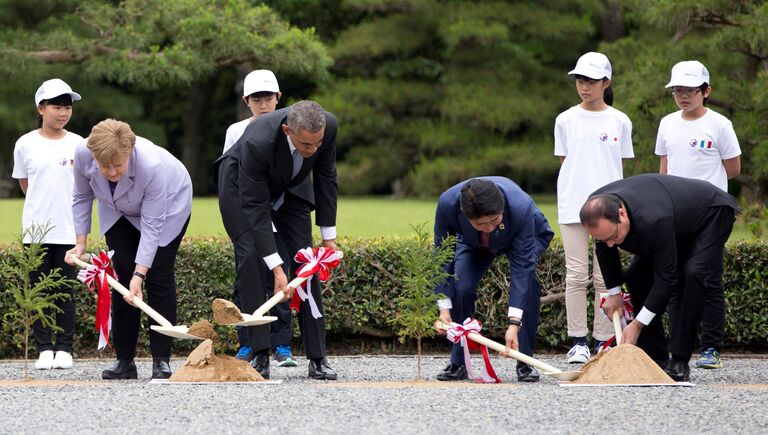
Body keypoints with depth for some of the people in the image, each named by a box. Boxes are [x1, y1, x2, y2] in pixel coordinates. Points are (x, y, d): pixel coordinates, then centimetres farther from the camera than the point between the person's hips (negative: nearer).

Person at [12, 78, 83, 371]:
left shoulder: (78, 145, 3)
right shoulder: (26, 144, 2)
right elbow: (24, 183, 13)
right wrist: (44, 202, 12)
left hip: (68, 229, 0)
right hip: (36, 227, 0)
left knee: (66, 291, 2)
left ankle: (64, 348, 6)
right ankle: (44, 348, 5)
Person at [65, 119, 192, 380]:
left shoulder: (152, 166, -43)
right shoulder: (83, 154, -31)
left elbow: (151, 225, -37)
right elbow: (82, 197, -9)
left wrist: (139, 274, -40)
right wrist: (81, 243, -10)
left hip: (168, 204, -4)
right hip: (118, 211, 4)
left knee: (159, 275, -13)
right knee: (122, 275, -6)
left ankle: (161, 361, -10)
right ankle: (124, 361, -2)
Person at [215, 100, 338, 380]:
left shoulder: (328, 126, -29)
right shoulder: (258, 141, -42)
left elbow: (325, 177, -10)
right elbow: (254, 208, -36)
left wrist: (329, 236, -7)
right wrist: (276, 269, -38)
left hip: (290, 189, 4)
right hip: (242, 187, -4)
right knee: (250, 260, -18)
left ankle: (317, 358, -4)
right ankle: (260, 356, -16)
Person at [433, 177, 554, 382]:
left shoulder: (521, 207, -45)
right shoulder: (447, 203, -40)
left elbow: (522, 265, -41)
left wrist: (514, 324, -46)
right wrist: (444, 308, -30)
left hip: (527, 236, -2)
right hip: (473, 243, 2)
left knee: (528, 283, -25)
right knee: (460, 288, -19)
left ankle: (525, 363, -12)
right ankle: (458, 364, -2)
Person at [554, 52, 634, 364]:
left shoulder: (619, 122, 5)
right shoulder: (566, 120, 7)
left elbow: (620, 168, 9)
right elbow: (564, 162, 11)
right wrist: (567, 201, 3)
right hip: (573, 206, 0)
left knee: (605, 276, 0)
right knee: (576, 275, -3)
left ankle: (603, 341, 6)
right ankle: (578, 341, 3)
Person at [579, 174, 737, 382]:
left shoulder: (653, 221, -47)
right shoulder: (597, 208, -25)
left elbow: (666, 276, -35)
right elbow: (604, 249, -1)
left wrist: (638, 324, -31)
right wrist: (613, 292, 0)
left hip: (712, 214, -8)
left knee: (693, 275, -27)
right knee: (637, 275, -5)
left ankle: (679, 362, -22)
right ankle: (655, 358, 2)